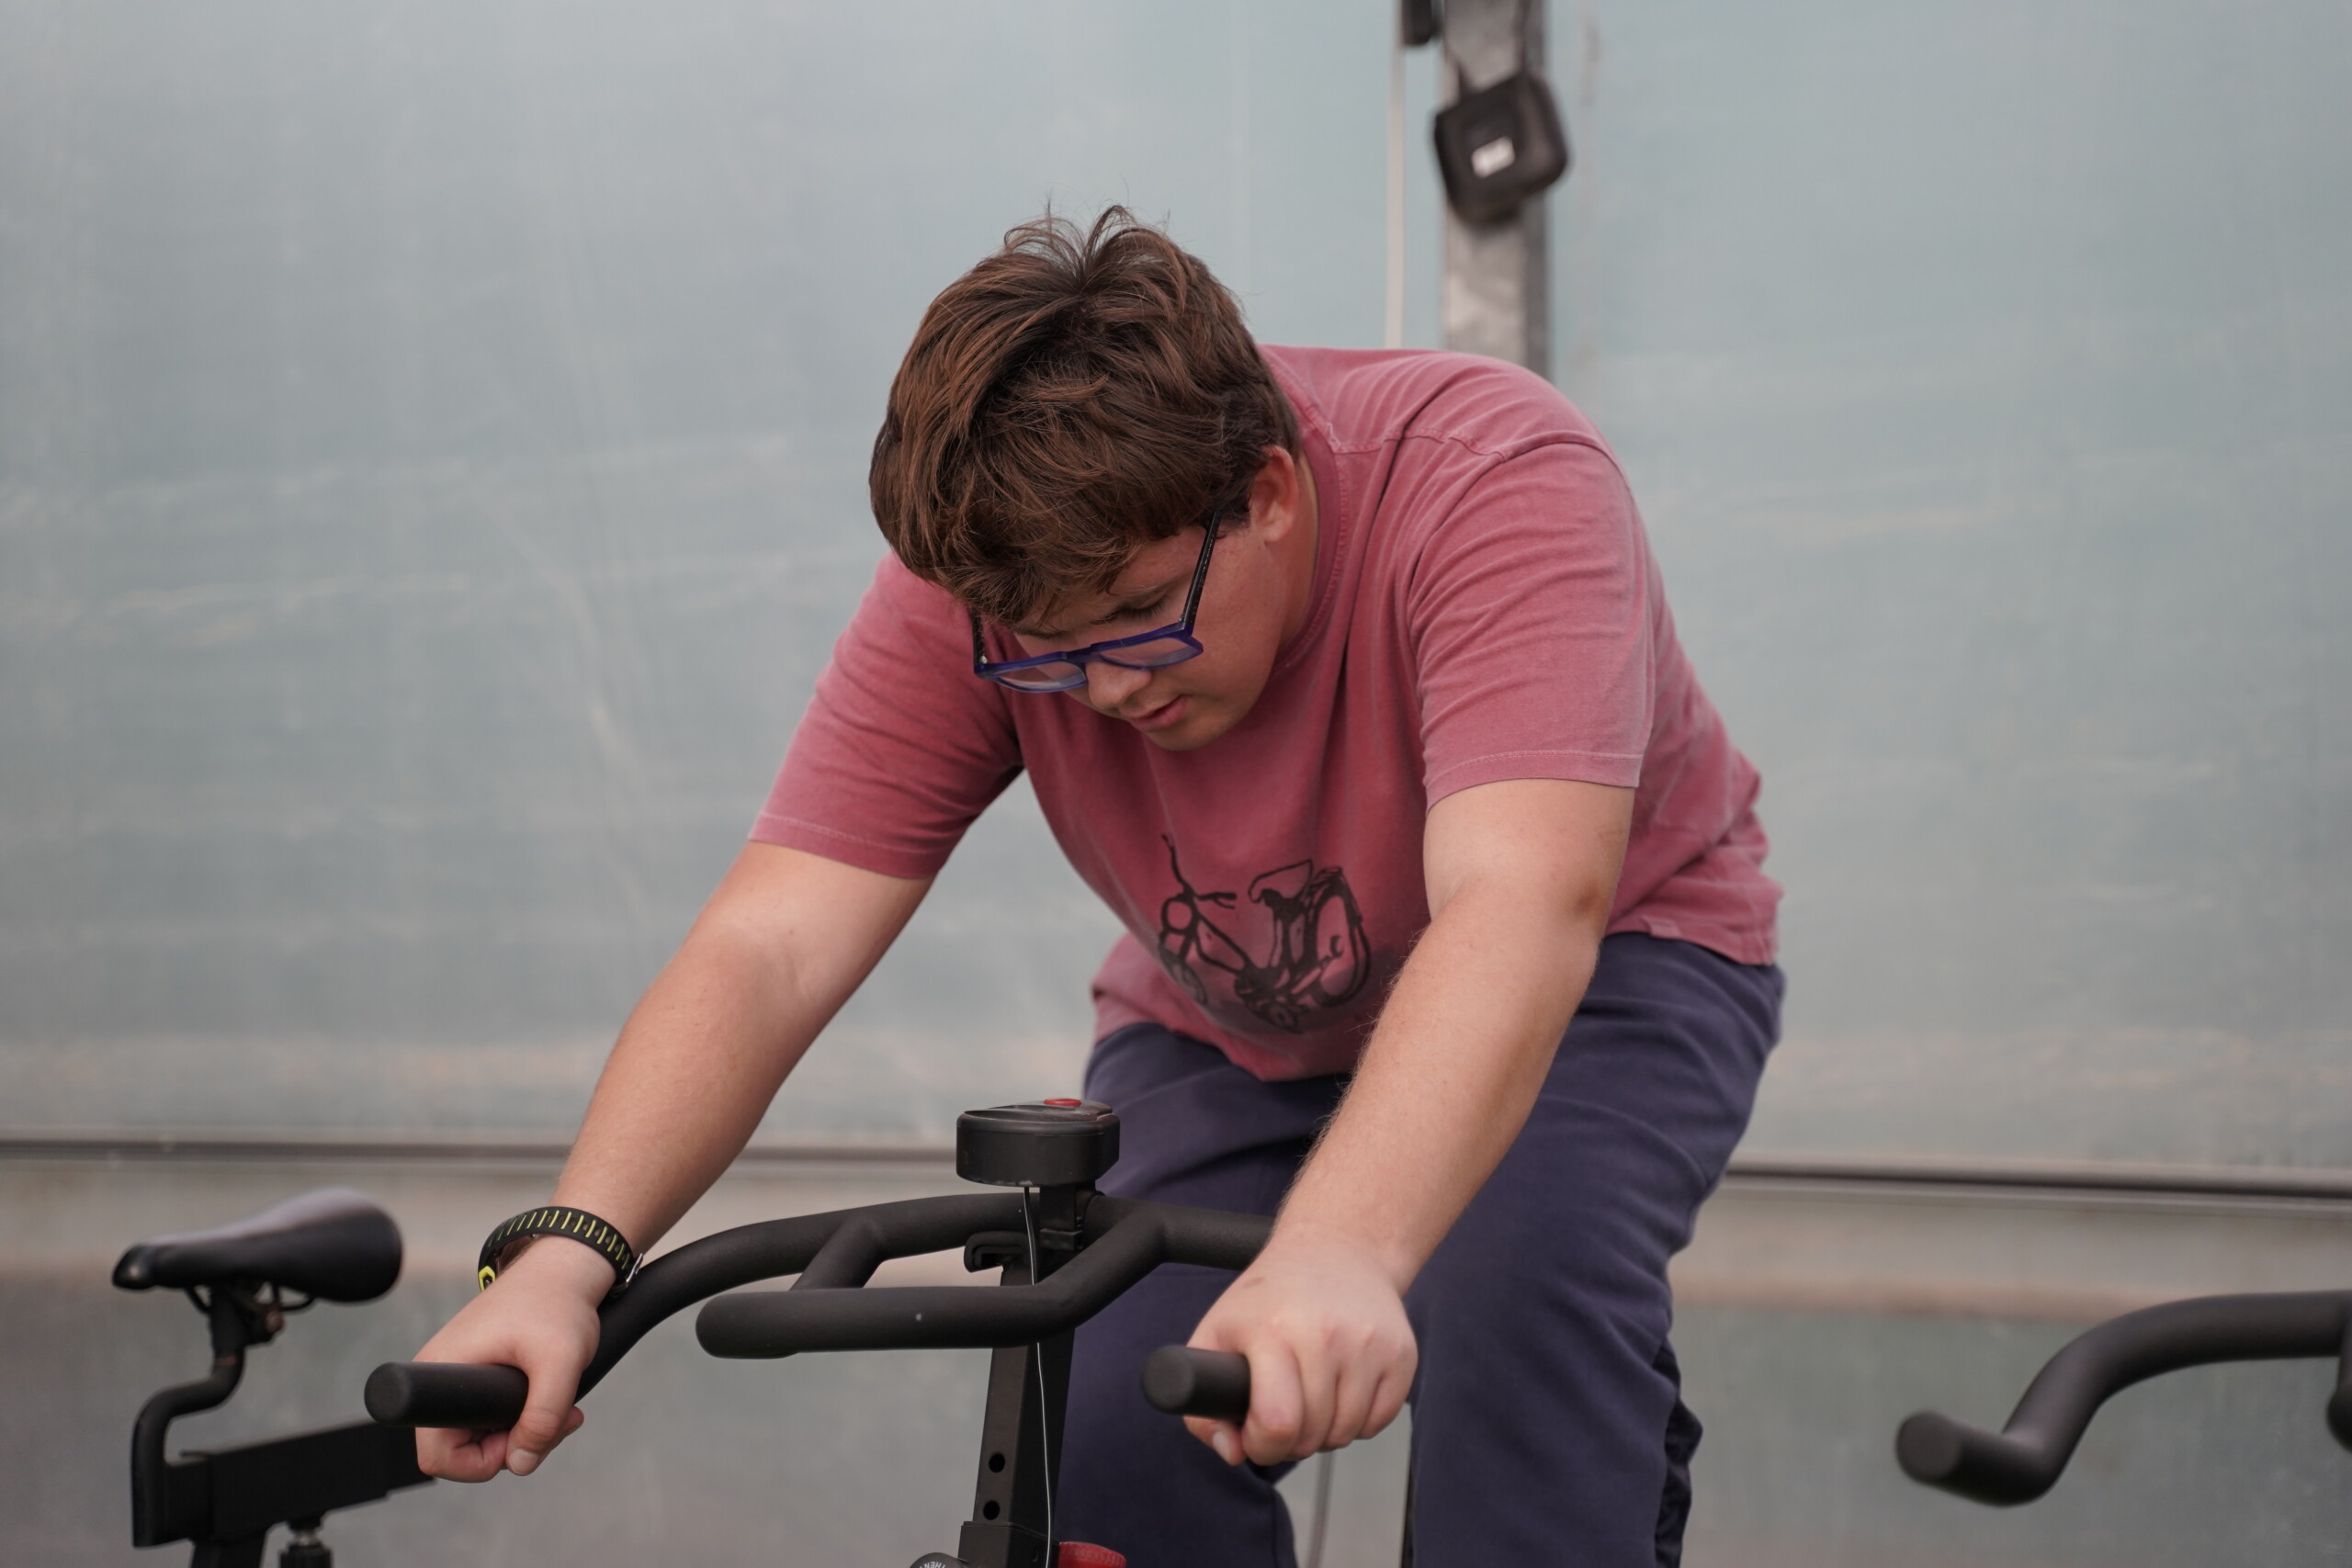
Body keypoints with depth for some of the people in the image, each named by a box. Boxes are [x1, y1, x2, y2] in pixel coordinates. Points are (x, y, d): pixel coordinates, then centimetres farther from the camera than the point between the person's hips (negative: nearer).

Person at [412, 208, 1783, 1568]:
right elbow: (769, 949, -31)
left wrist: (1339, 1255, -65)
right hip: (1231, 1033, 3)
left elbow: (1522, 910, -49)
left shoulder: (1492, 478, -35)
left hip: (1597, 964, -3)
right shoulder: (978, 586, -25)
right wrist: (568, 1254, -47)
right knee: (1104, 1438, -20)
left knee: (1517, 1309, -33)